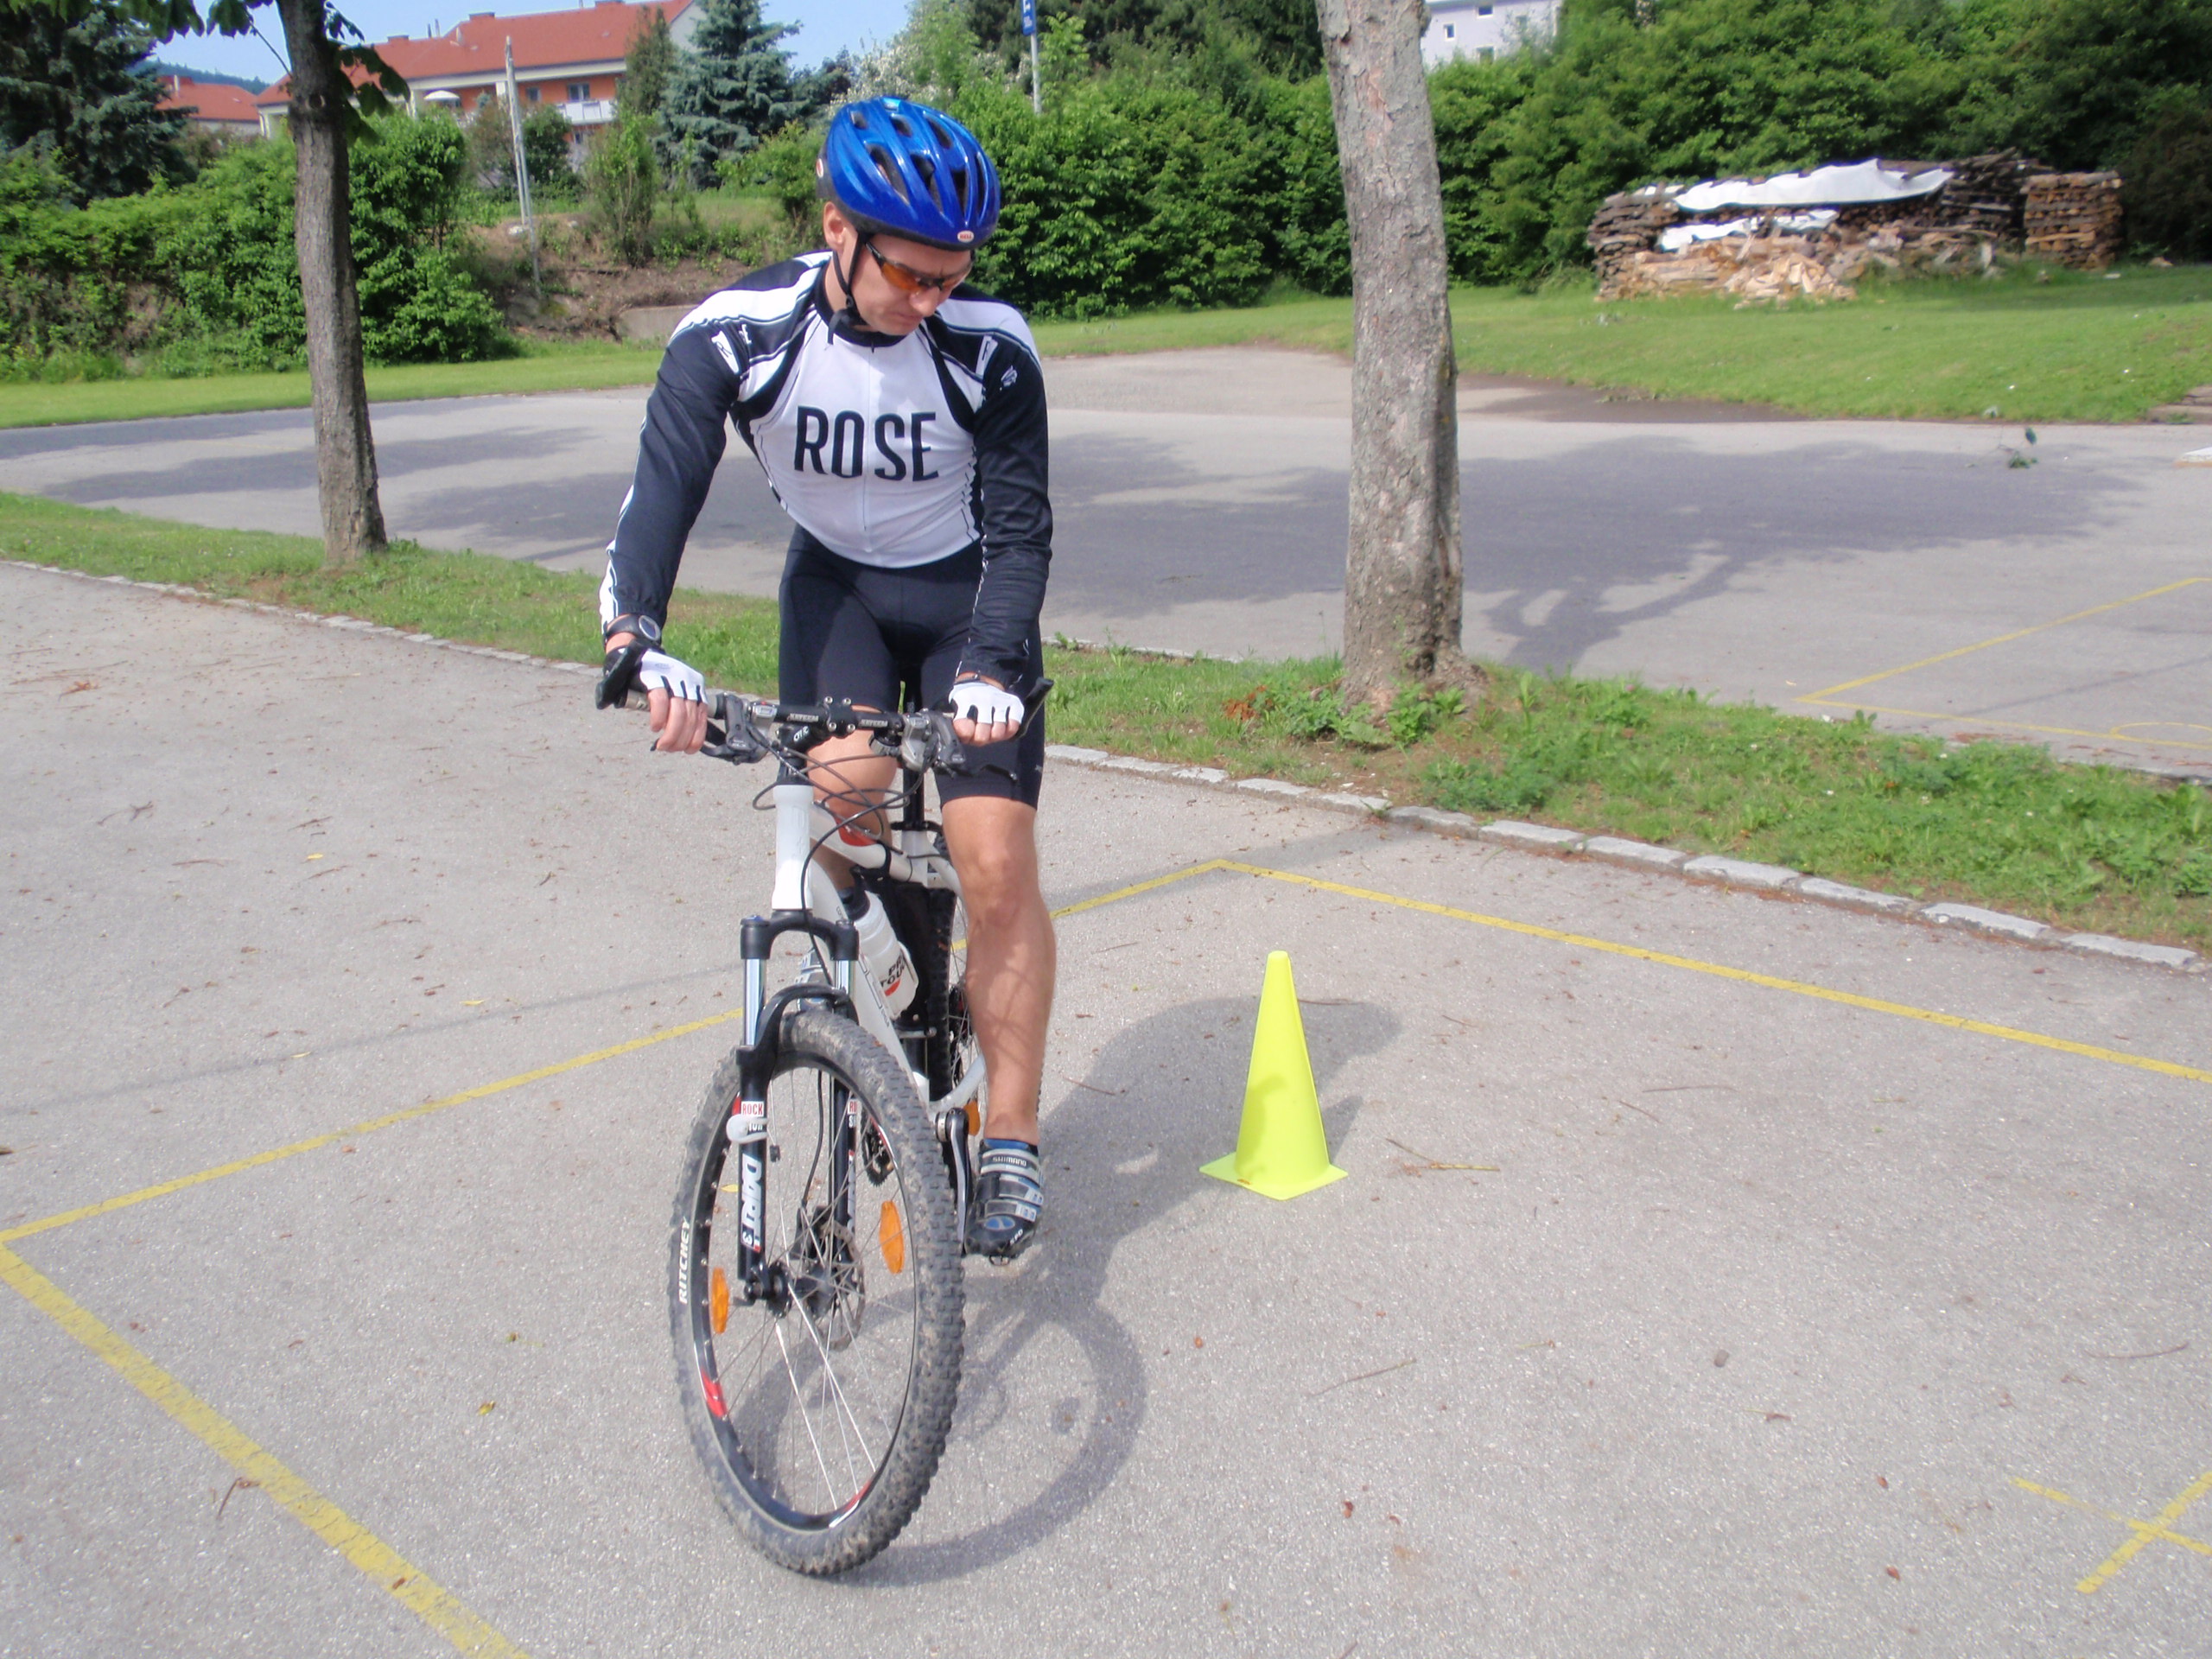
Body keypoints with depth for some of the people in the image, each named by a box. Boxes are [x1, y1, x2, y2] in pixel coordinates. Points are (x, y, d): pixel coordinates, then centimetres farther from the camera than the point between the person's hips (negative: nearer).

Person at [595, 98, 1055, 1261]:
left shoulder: (991, 348, -23)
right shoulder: (737, 334, -22)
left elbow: (1019, 524, -21)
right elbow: (665, 482, -32)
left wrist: (991, 667, -38)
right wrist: (637, 637, -49)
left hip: (963, 591, -1)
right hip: (835, 578, 1)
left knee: (996, 866, -14)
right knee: (844, 782, -28)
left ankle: (1009, 1147, -2)